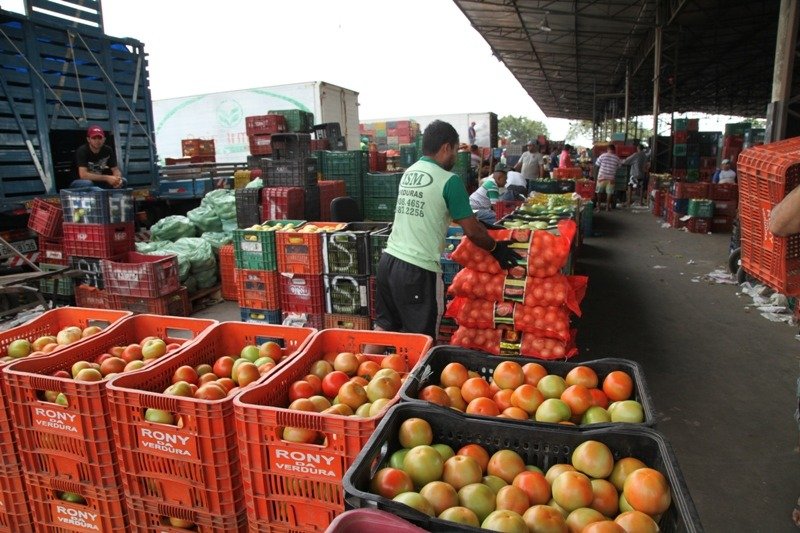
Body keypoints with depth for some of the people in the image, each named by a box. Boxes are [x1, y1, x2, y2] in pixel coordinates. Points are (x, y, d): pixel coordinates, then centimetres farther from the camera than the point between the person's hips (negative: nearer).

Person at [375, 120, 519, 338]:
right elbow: (472, 231, -6)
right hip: (418, 270, -7)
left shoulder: (408, 173, 13)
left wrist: (479, 225, 26)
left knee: (383, 327, 19)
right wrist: (496, 248, 12)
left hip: (388, 260, 7)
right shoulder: (449, 180, -10)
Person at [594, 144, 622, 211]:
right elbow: (619, 167, 6)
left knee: (599, 192, 12)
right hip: (611, 178, 0)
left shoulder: (603, 156, -5)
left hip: (601, 177, 0)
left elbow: (597, 165, 0)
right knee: (609, 192, 9)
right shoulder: (617, 158, 0)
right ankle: (607, 206, 9)